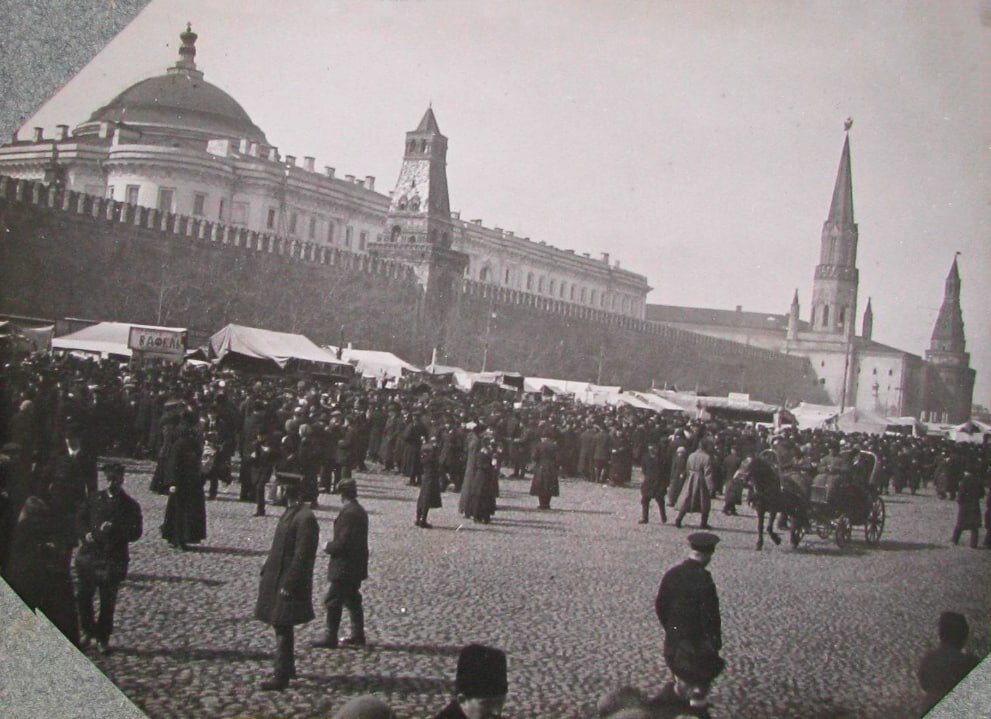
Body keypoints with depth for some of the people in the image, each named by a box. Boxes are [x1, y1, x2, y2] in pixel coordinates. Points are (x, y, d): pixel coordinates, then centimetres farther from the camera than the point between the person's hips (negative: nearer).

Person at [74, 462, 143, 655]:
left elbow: (135, 533, -6)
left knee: (107, 601, 3)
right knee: (82, 596, 7)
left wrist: (114, 529, -20)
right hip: (89, 554, 3)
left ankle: (103, 637, 17)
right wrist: (86, 534, -5)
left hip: (113, 559, -3)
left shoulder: (130, 505, -2)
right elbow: (80, 519, 14)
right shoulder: (94, 499, 7)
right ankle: (87, 631, 28)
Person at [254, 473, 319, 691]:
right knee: (282, 626, 19)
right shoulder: (290, 512, 10)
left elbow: (302, 556, -22)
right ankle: (287, 668, 32)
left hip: (289, 583, -10)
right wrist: (267, 570, 16)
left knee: (283, 628, -4)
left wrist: (288, 585, -22)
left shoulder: (305, 518, -21)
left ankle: (281, 677, 2)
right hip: (277, 579, 10)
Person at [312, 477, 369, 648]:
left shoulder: (348, 513, -21)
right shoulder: (360, 511, 10)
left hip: (344, 567, -10)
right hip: (356, 566, 10)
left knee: (333, 601, -2)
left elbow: (342, 542, -23)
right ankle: (358, 635, 23)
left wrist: (328, 547, -6)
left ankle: (330, 638, 3)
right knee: (352, 600, 17)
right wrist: (332, 545, 13)